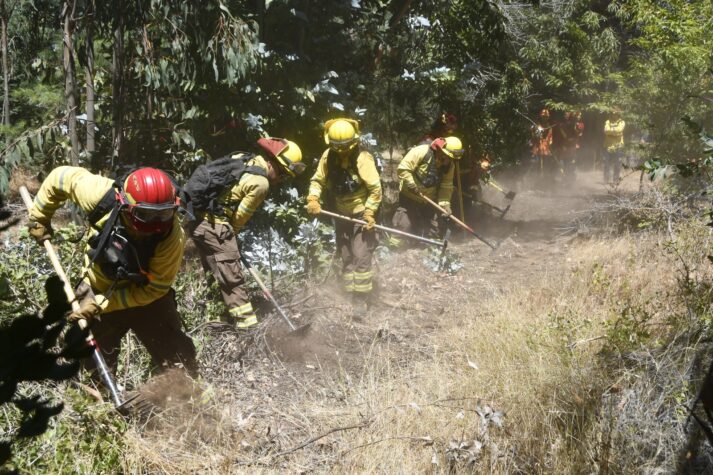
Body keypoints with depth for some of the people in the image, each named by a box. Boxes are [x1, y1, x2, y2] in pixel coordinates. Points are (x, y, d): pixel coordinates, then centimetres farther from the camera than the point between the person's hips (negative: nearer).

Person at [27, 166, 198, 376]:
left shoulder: (172, 236, -34)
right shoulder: (103, 196, -31)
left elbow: (153, 288, -23)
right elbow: (61, 177, -12)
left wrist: (101, 304, -25)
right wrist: (39, 218, 0)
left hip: (145, 296, -2)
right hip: (98, 290, 2)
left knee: (178, 360, -3)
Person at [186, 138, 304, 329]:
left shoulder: (244, 158, 9)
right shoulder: (260, 183, -15)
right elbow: (240, 216, -8)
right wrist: (231, 234, 10)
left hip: (197, 215, 9)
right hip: (213, 223, -9)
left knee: (216, 271, 21)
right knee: (232, 277, -3)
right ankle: (247, 323, 2)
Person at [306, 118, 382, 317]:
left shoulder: (362, 158, -22)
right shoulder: (328, 156, -7)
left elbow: (375, 188, -19)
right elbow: (318, 180, 1)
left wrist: (369, 212, -21)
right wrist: (313, 199, -16)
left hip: (362, 214, -6)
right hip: (341, 215, 6)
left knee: (361, 257, -8)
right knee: (346, 257, 12)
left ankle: (361, 299, 1)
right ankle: (353, 295, 23)